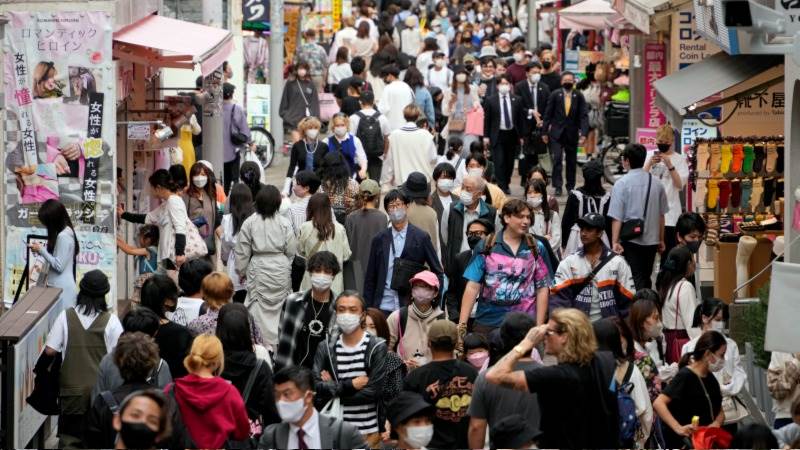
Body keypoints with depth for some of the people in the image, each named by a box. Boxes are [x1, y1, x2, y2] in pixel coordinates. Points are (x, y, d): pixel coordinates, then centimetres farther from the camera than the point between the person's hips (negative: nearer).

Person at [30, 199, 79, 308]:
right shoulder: (67, 232, 12)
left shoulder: (63, 236, -17)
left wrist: (41, 250, -11)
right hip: (58, 286, 10)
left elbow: (59, 266, -17)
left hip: (61, 288, -10)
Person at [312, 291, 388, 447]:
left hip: (368, 432, -2)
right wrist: (350, 385, -16)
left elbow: (373, 392, -11)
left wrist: (333, 389, -8)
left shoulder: (377, 347, -4)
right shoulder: (325, 347, 4)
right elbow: (316, 386, -6)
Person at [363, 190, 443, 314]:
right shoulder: (379, 239, 10)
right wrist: (368, 308, 5)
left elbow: (437, 272, 7)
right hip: (384, 307, 2)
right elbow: (370, 278, 11)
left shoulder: (421, 238, 3)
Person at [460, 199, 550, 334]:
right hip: (488, 322, 0)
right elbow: (472, 287, -1)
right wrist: (462, 324, -8)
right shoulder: (486, 247, 1)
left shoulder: (536, 248, 4)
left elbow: (542, 288, 5)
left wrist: (539, 327, -2)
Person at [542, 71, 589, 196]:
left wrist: (583, 134, -15)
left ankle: (570, 187, 20)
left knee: (572, 162, 8)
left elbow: (584, 116, -5)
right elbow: (548, 114, 0)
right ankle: (558, 187, -7)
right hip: (556, 133, -1)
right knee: (557, 159, -10)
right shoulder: (555, 95, -3)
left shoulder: (579, 96, -2)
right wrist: (545, 132, -1)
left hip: (572, 134, 1)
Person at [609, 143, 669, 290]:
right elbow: (661, 214, 11)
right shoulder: (656, 183, 4)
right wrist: (661, 240, 21)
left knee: (635, 280, -3)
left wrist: (615, 242, -11)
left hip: (630, 240, -5)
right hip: (652, 240, 5)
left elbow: (617, 217, -13)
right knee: (646, 279, 16)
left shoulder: (622, 184, -10)